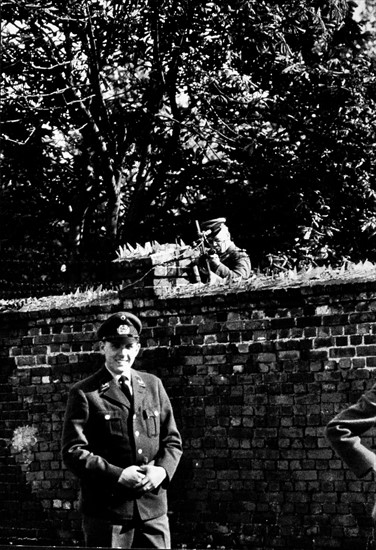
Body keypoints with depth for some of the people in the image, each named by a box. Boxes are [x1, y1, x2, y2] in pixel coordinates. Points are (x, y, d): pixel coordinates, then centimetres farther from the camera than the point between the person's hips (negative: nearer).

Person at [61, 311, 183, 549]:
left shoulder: (153, 385, 12)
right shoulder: (84, 393, -2)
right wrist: (117, 475, -17)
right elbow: (73, 451, -8)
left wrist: (163, 469, -7)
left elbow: (172, 440, 14)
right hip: (106, 508, -4)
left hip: (154, 506, 4)